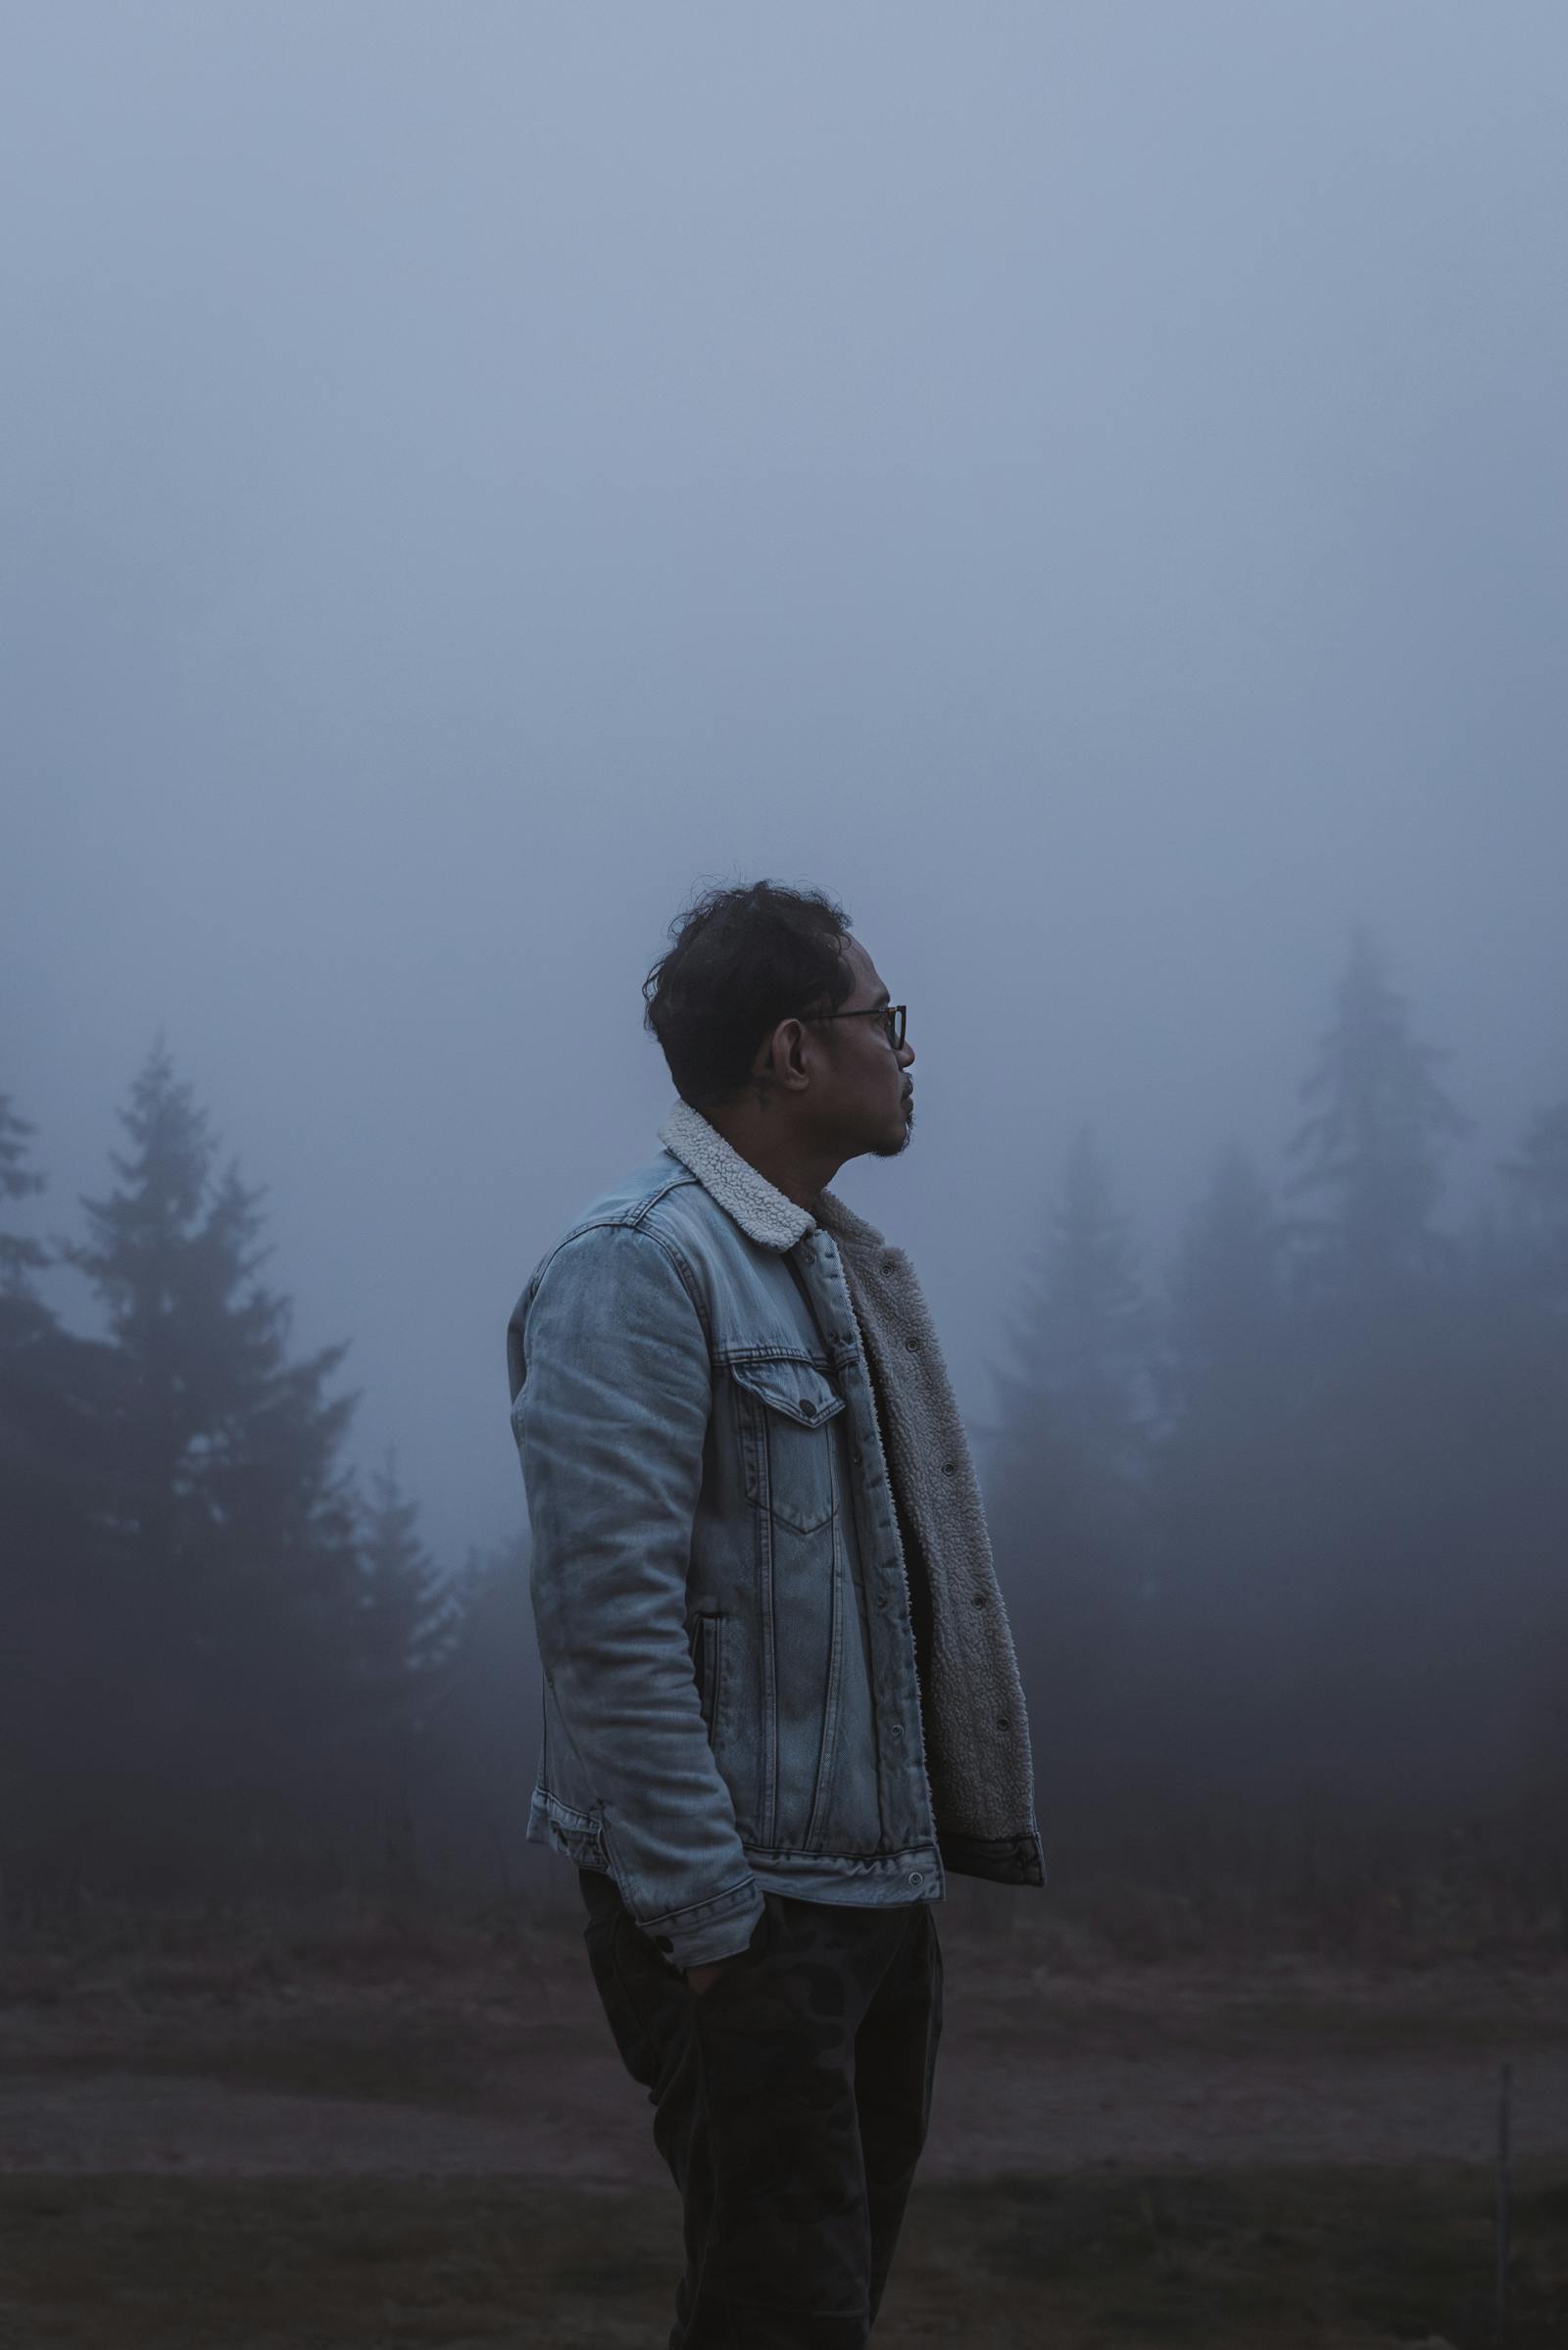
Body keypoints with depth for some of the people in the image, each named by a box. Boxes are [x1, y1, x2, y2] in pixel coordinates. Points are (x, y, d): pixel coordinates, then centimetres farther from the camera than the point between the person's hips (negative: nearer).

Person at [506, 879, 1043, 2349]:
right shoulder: (637, 1267, -14)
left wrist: (930, 1855, 14)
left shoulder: (839, 1266, 16)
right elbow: (610, 1611, -20)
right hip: (745, 1908, -9)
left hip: (883, 1885, 9)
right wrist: (709, 1921, -21)